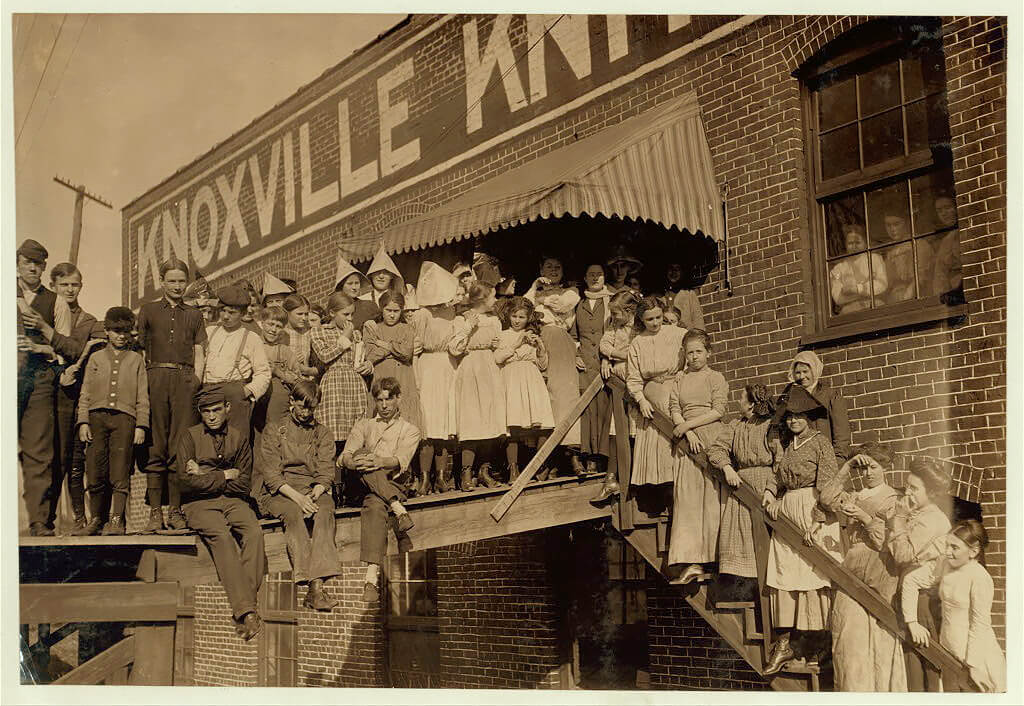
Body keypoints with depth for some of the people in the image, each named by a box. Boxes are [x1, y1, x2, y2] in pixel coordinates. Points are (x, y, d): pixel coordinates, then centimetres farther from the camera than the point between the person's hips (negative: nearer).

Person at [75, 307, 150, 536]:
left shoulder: (136, 360, 14)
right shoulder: (96, 358, 17)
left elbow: (142, 397, 10)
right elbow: (85, 394, 13)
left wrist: (141, 426, 1)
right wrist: (83, 422, 1)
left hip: (124, 416, -1)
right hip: (97, 416, 1)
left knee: (120, 471, -9)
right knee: (96, 471, -2)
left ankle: (117, 520, -9)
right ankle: (96, 518, 10)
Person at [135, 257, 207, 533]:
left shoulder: (194, 314, 19)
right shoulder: (148, 310, 15)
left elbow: (199, 353, 15)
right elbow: (138, 346, 11)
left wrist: (196, 382, 0)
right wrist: (144, 380, -2)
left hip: (185, 379, 1)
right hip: (156, 377, -1)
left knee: (180, 447, -5)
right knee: (154, 446, -4)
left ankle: (175, 510, -2)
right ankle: (155, 511, -3)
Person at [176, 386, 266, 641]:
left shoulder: (239, 438, 12)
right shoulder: (190, 436, 6)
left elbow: (244, 484, 4)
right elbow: (186, 483, -6)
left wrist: (206, 476, -4)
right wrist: (225, 476, -3)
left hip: (232, 500, 2)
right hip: (199, 503, -2)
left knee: (254, 531, -30)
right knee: (221, 535, -33)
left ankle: (242, 609, -34)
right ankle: (247, 610, -38)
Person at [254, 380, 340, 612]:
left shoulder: (322, 433, 18)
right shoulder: (274, 430, 9)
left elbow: (326, 473, 7)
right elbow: (271, 473, -3)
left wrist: (315, 494, -15)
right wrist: (297, 497, -19)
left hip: (313, 490, 2)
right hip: (277, 492, -2)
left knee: (325, 511, -33)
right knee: (293, 513, -36)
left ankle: (318, 584, -47)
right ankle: (312, 585, -45)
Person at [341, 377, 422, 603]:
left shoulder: (410, 431, 17)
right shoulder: (363, 426, 25)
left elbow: (401, 460, -5)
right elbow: (346, 456, 6)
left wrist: (379, 462, -28)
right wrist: (356, 462, -20)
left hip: (394, 486, -1)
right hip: (363, 486, 1)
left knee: (374, 506, -37)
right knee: (363, 455, -34)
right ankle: (398, 509, -46)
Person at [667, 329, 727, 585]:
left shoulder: (716, 378, 7)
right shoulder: (679, 379, 16)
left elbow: (718, 411, -3)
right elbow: (674, 410, 7)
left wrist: (687, 424, -8)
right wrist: (687, 433, -9)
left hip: (712, 441, -2)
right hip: (686, 442, 3)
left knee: (712, 496, -5)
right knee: (686, 498, -6)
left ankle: (715, 555, 1)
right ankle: (691, 562, -10)